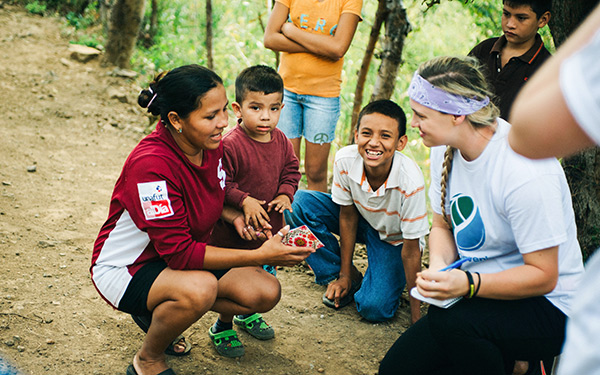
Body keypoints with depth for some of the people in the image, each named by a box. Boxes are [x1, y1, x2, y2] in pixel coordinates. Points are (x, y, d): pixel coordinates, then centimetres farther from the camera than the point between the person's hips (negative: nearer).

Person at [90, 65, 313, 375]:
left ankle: (159, 310, 10)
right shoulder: (151, 164, -32)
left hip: (177, 256, 8)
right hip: (126, 266, -8)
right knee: (200, 288, -37)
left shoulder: (211, 146, -8)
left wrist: (235, 217, -9)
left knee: (266, 292, -7)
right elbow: (180, 253, -32)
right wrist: (259, 256, -33)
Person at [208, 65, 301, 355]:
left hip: (270, 225, 7)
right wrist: (244, 200, -30)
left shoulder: (280, 140, -1)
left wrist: (285, 194, -5)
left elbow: (291, 169, 12)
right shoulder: (230, 145, -23)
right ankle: (223, 326, 25)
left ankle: (248, 315, 45)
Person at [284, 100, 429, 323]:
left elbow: (411, 251, -27)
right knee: (298, 203, -19)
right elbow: (347, 216, -12)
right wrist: (344, 275, -6)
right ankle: (349, 279, -4)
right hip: (361, 219, 4)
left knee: (374, 309, -25)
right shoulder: (345, 160, -27)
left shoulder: (411, 182, -36)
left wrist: (416, 315, -21)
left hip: (394, 240, -4)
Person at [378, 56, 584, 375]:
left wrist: (468, 284, -36)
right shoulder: (446, 149, -3)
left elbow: (543, 276, -23)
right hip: (478, 298, 8)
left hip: (548, 306, -7)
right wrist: (438, 266, -13)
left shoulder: (526, 174, -28)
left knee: (453, 321, -36)